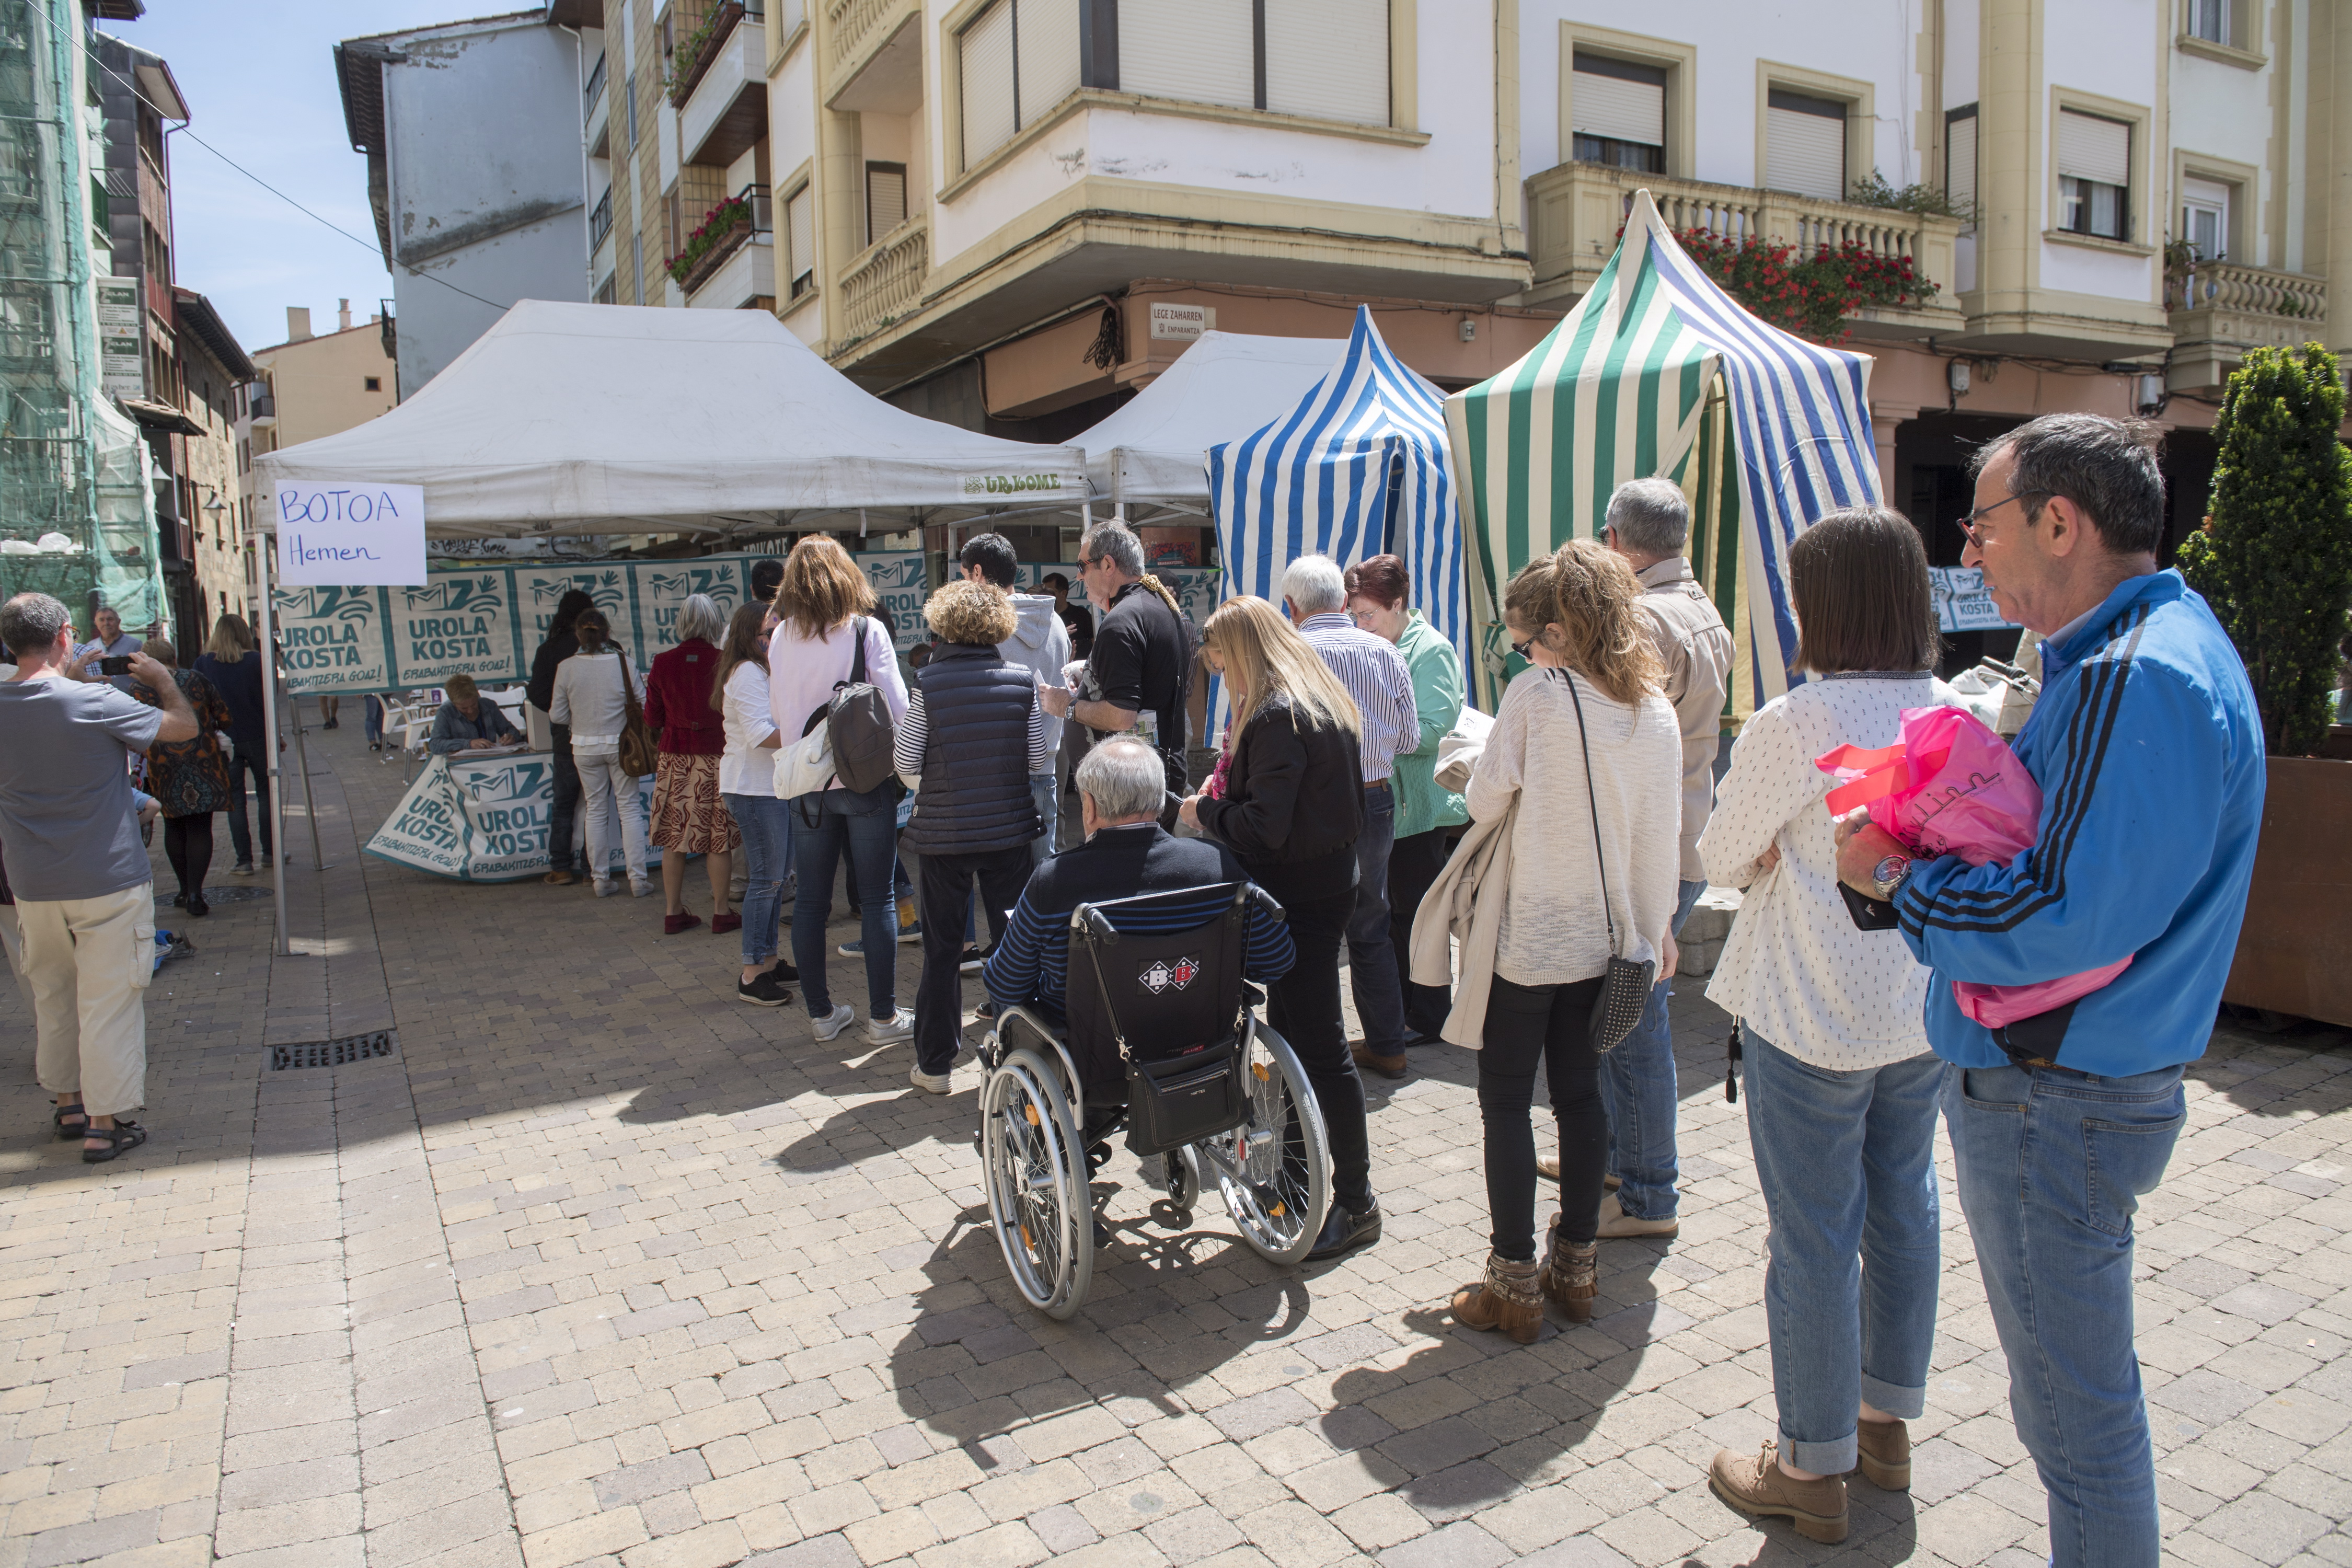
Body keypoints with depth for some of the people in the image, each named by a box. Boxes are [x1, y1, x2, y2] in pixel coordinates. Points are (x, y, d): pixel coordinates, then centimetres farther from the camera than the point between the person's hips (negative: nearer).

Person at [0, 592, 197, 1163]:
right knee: (107, 1001, 3)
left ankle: (68, 1102, 34)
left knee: (52, 996, 20)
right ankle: (104, 1125, 9)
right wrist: (162, 679, 8)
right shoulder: (93, 703, -19)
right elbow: (185, 726, -8)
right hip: (108, 881, -5)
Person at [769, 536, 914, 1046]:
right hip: (866, 779, -3)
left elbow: (777, 712, 7)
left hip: (806, 783, 3)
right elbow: (897, 707, -11)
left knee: (810, 900, 11)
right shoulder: (868, 631, -10)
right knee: (877, 898, 4)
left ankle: (821, 1013, 20)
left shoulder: (781, 638, -1)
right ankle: (883, 1017, 9)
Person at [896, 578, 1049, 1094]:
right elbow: (1039, 759, -2)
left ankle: (934, 1064, 17)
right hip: (1009, 829, 1)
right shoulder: (1023, 679, -5)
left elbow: (906, 762, -7)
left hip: (942, 834, -1)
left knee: (942, 950, 10)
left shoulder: (928, 683, -9)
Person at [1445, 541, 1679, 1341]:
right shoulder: (1655, 710, 1)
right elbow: (1661, 832, 6)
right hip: (1605, 939, 6)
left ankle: (1514, 1285, 12)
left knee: (1505, 1104, 5)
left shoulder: (1536, 695, -16)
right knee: (1580, 1095, 15)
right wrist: (1654, 927, 16)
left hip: (1526, 936, -6)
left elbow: (1485, 801, -10)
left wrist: (1478, 778, 12)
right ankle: (1574, 1268, 26)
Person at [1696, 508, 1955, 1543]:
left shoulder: (1792, 726, -20)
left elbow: (1721, 857, -9)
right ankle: (1887, 1425, 36)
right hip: (1925, 1010, 7)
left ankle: (1812, 1468, 18)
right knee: (1903, 1210, 19)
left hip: (1811, 1019, -7)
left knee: (1813, 1238, 4)